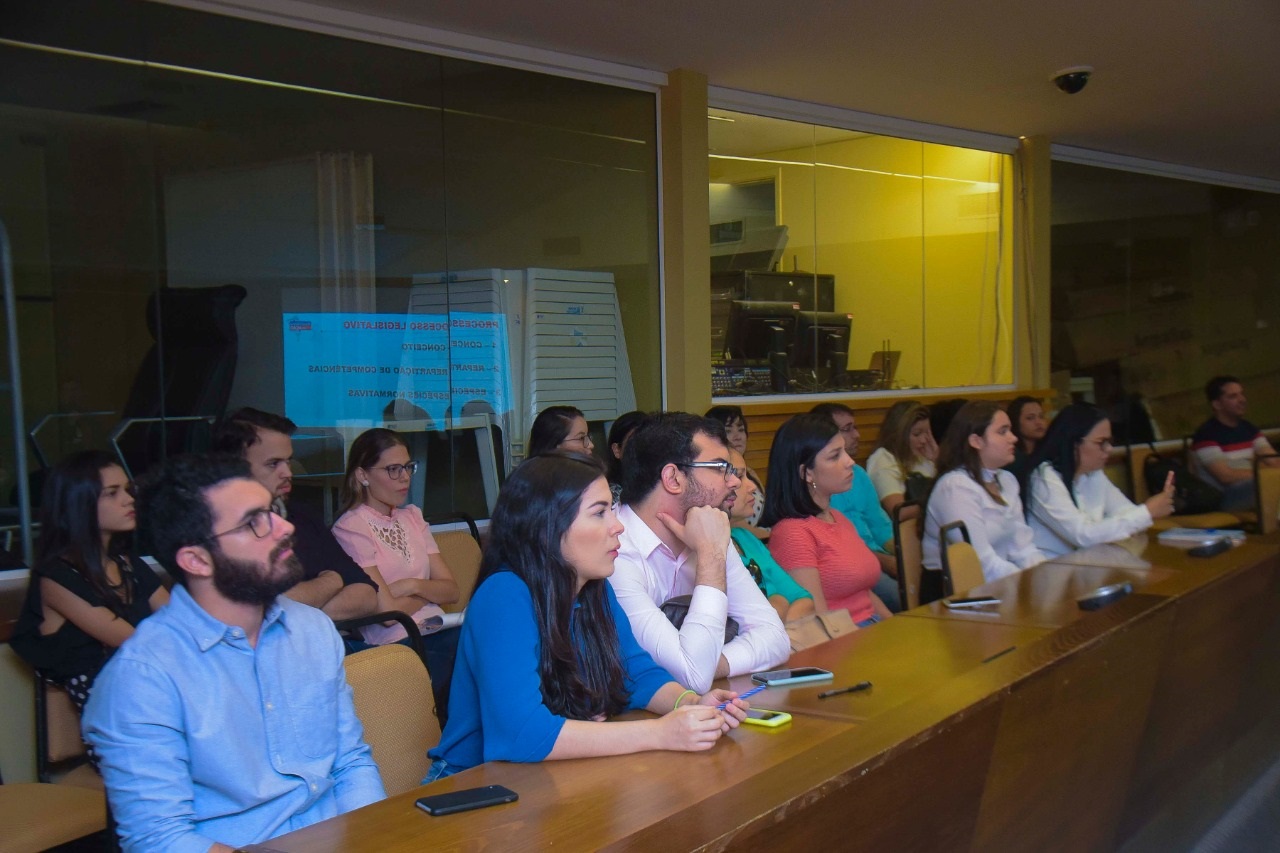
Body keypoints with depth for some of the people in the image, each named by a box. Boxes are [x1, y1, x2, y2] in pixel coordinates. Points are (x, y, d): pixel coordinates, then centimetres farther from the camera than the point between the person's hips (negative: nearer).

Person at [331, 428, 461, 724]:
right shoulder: (351, 529, -3)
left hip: (437, 634, 6)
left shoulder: (412, 517, 18)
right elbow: (387, 611, -10)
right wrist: (429, 592, 6)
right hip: (398, 646, -6)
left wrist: (413, 585, -8)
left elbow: (452, 591, 10)